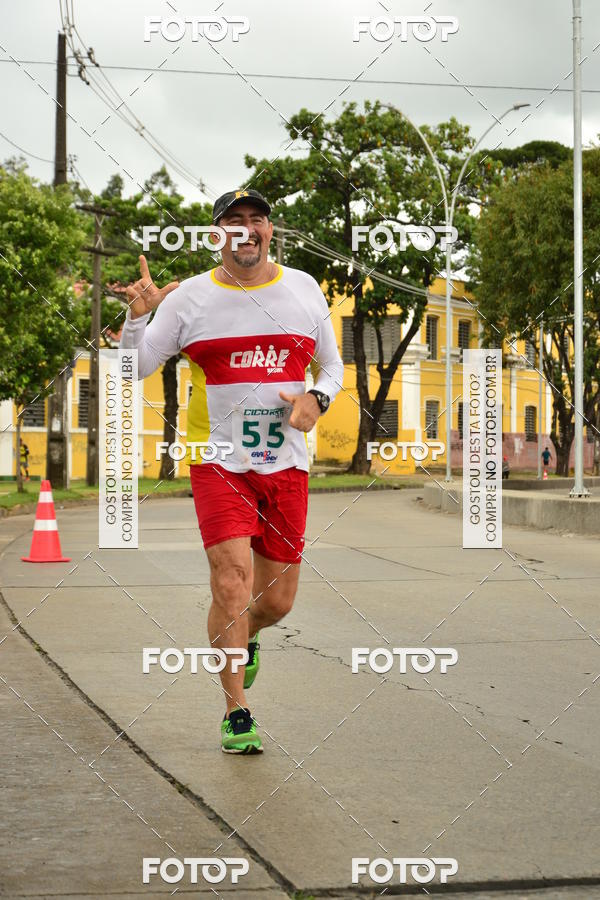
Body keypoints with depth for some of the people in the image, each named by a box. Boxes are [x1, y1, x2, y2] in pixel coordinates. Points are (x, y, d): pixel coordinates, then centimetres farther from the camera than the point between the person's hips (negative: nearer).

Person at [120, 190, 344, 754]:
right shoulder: (189, 297, 0)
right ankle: (236, 713, 0)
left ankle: (241, 638, 42)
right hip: (217, 459, -3)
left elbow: (332, 365, 18)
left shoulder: (304, 289, 8)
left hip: (285, 462, 3)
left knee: (277, 599, 5)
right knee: (232, 581, -15)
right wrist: (138, 314, -18)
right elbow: (133, 369, 0)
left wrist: (317, 398, -4)